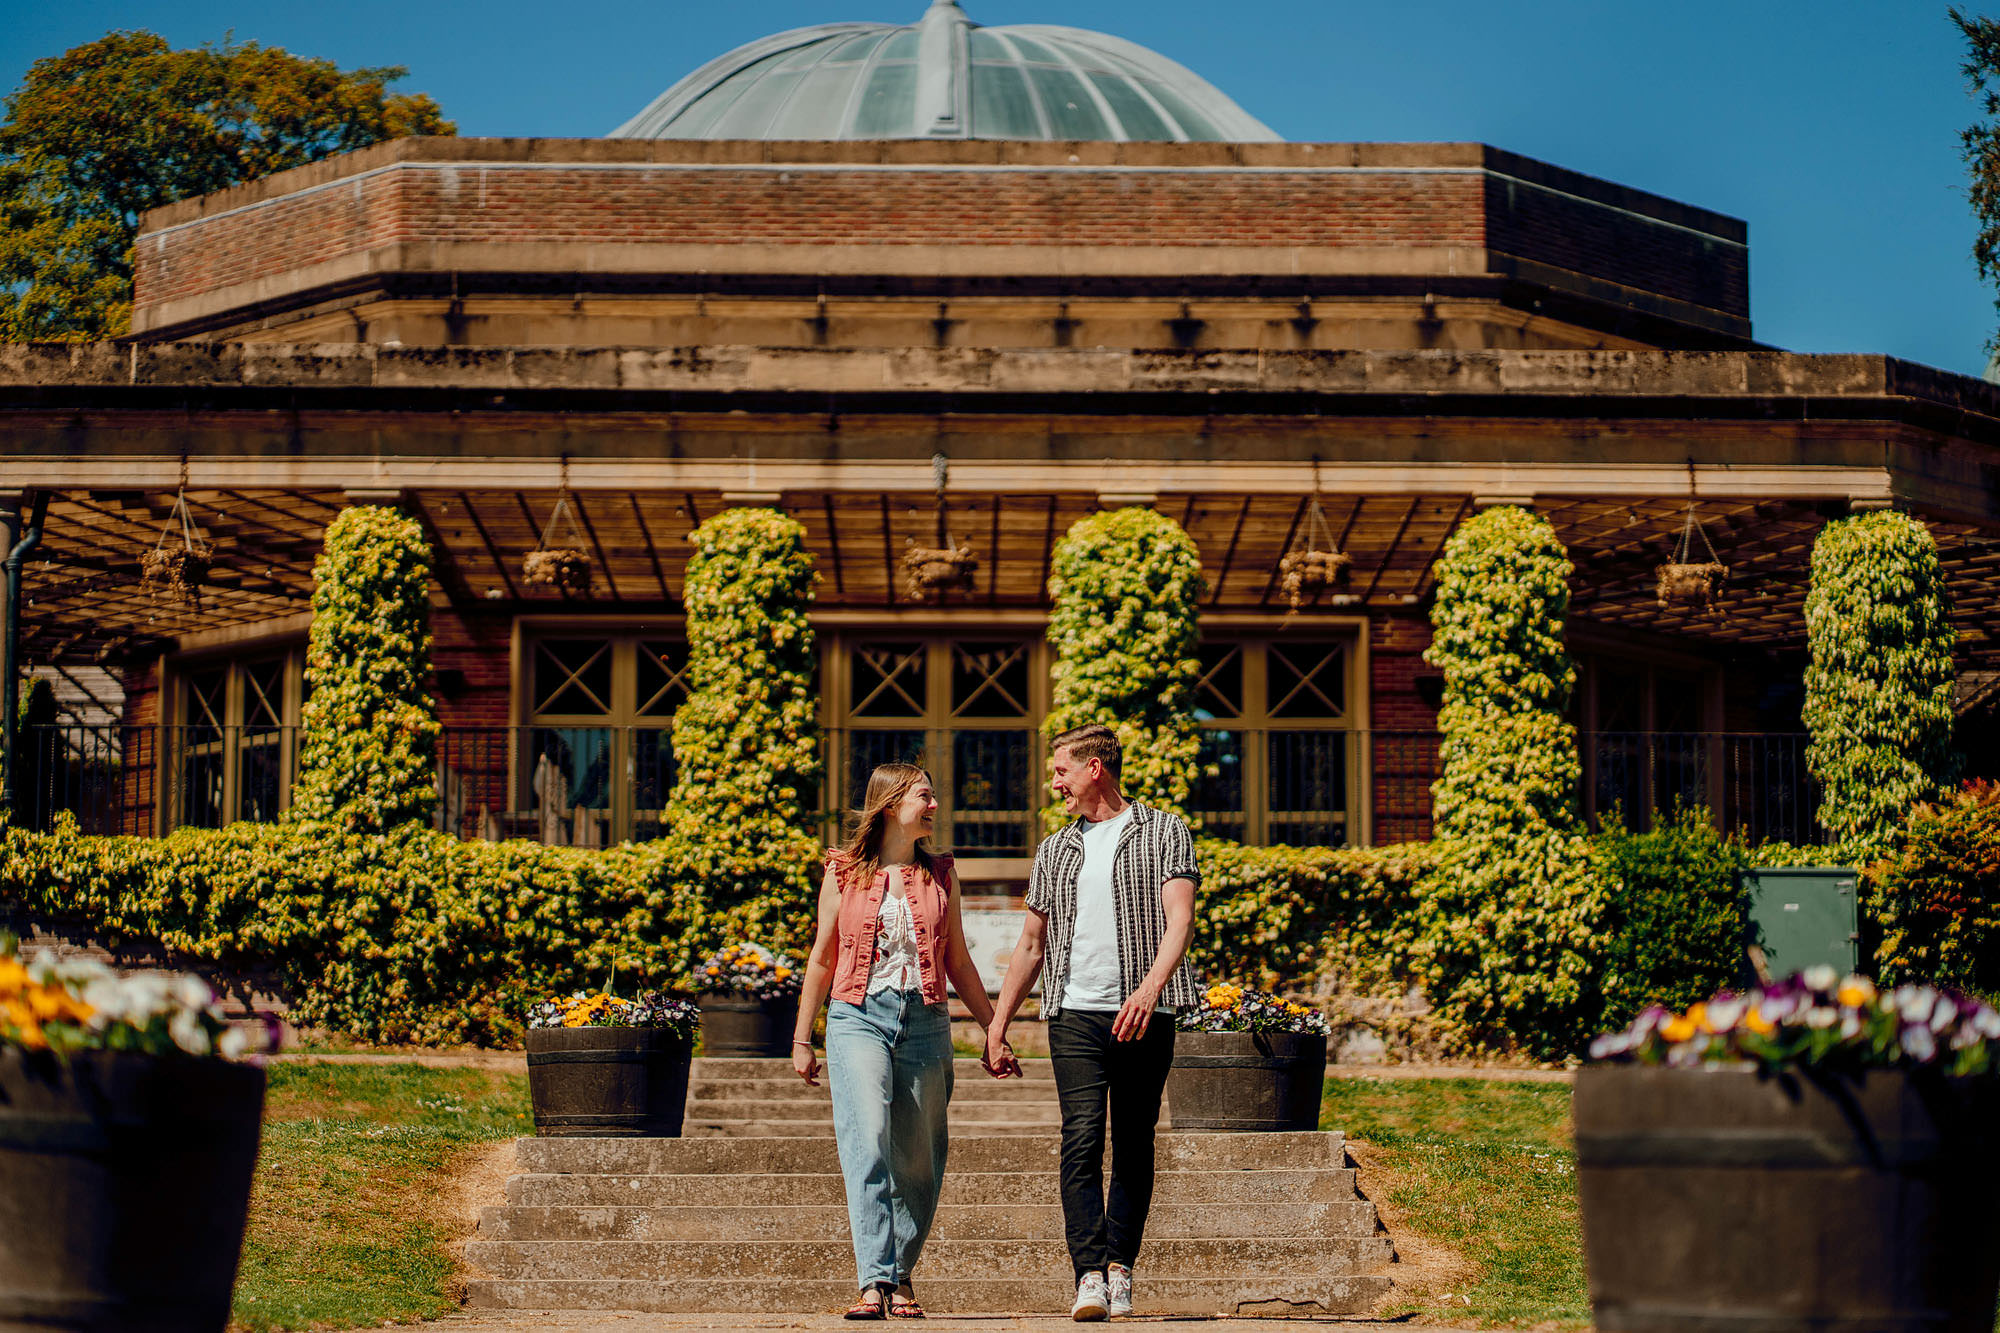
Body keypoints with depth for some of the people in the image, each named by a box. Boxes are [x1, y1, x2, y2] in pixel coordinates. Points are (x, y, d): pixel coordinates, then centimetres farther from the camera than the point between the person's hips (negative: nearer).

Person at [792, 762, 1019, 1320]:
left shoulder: (940, 875, 13)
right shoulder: (844, 872, 7)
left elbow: (958, 963, 18)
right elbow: (821, 959, 13)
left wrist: (994, 1033, 15)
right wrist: (801, 1039, 12)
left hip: (924, 1022, 3)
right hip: (858, 1017, -3)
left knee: (917, 1163, 2)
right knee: (867, 1143, -19)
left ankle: (901, 1277, 17)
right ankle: (875, 1282, -24)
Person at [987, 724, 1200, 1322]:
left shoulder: (1165, 833, 5)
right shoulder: (1054, 851, 18)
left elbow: (1179, 920, -8)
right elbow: (1031, 944, 23)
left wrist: (1150, 988, -25)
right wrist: (998, 1023, 17)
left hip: (1145, 1016, -2)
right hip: (1076, 1013, 2)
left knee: (1134, 1145, 3)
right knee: (1082, 1138, -13)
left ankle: (1120, 1266, 13)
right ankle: (1090, 1275, -19)